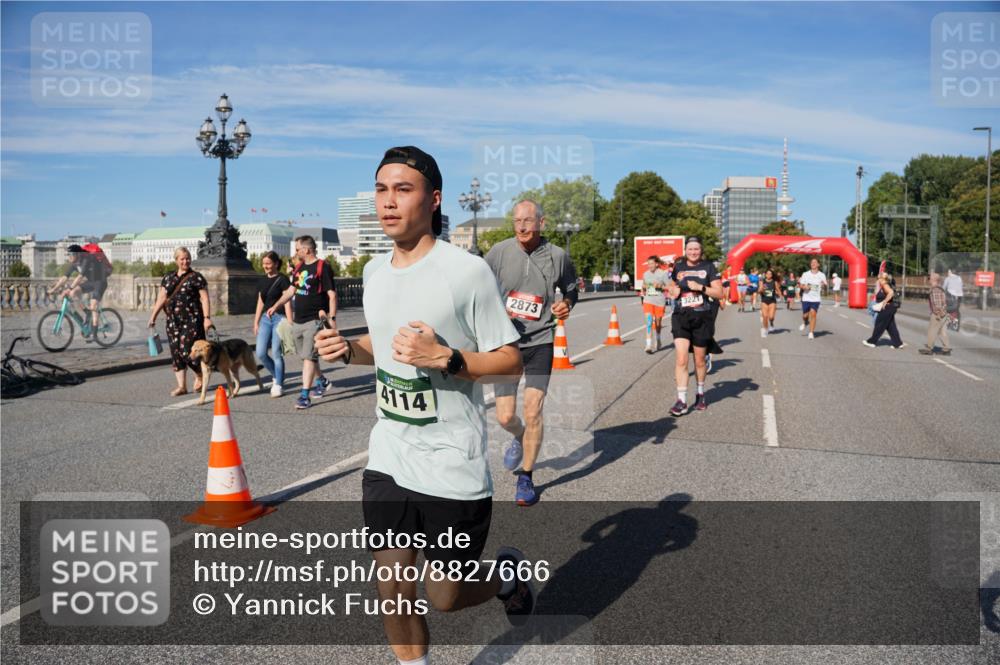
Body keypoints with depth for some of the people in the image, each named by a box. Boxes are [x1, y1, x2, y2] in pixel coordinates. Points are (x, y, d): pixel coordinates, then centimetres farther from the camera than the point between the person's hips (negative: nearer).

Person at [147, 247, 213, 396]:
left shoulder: (196, 277, -1)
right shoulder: (168, 277, 14)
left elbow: (204, 298, -6)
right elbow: (162, 297, 15)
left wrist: (207, 317, -14)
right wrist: (153, 315, 9)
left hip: (192, 320, -5)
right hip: (173, 321, 5)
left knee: (187, 351, -10)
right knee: (176, 353, 4)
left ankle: (200, 376, 17)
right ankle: (181, 386, 11)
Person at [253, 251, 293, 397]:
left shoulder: (282, 280, -6)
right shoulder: (262, 281, 12)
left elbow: (287, 303, -9)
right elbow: (260, 303, 17)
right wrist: (256, 322, 14)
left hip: (279, 318, -6)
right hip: (265, 318, 6)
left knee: (276, 353, -4)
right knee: (260, 353, 0)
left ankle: (278, 385, 8)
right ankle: (278, 376, 23)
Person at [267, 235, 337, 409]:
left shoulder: (322, 267, -11)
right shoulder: (299, 267, 14)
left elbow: (332, 295, -15)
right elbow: (291, 290, 21)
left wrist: (332, 318, -21)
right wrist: (275, 306, 12)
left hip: (314, 320, -8)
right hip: (298, 320, 8)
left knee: (308, 357, -9)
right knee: (306, 356, 16)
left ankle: (304, 395, -7)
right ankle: (321, 380, 36)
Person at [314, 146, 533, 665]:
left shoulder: (467, 270, -15)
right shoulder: (375, 270, 6)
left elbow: (510, 360, -11)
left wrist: (444, 357, -26)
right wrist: (346, 349, 0)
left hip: (452, 465, -5)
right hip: (387, 458, 6)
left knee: (445, 597, 9)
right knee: (392, 586, 9)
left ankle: (508, 575, 40)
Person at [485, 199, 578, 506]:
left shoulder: (557, 256, -2)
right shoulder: (499, 251, -4)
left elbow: (571, 289, 15)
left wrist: (566, 304, -8)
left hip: (540, 342, 0)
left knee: (533, 412, -5)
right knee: (505, 416, 1)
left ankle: (526, 478, 16)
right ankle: (519, 438, 40)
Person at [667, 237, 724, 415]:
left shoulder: (708, 267, 1)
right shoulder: (678, 267, 9)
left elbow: (719, 293, -2)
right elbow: (672, 289, 25)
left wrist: (701, 287, -15)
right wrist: (673, 290, 2)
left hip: (702, 318, -1)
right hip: (681, 317, 1)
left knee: (700, 361, 12)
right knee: (681, 360, -11)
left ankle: (701, 394, 34)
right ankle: (681, 401, -9)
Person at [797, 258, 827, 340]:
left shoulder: (822, 275, 2)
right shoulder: (805, 274, 4)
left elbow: (825, 286, 2)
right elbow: (801, 285, 8)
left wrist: (824, 285, -22)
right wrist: (804, 287, -15)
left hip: (816, 299, -1)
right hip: (806, 298, 1)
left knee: (813, 314, -11)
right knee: (805, 315, 7)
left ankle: (811, 332, -5)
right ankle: (805, 323, 42)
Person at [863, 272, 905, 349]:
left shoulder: (885, 285, -14)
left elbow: (891, 292, -30)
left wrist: (884, 302, -25)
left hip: (887, 308, -10)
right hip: (890, 308, 10)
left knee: (879, 325, 0)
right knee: (890, 326, 11)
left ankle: (872, 341, 9)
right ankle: (898, 343, 11)